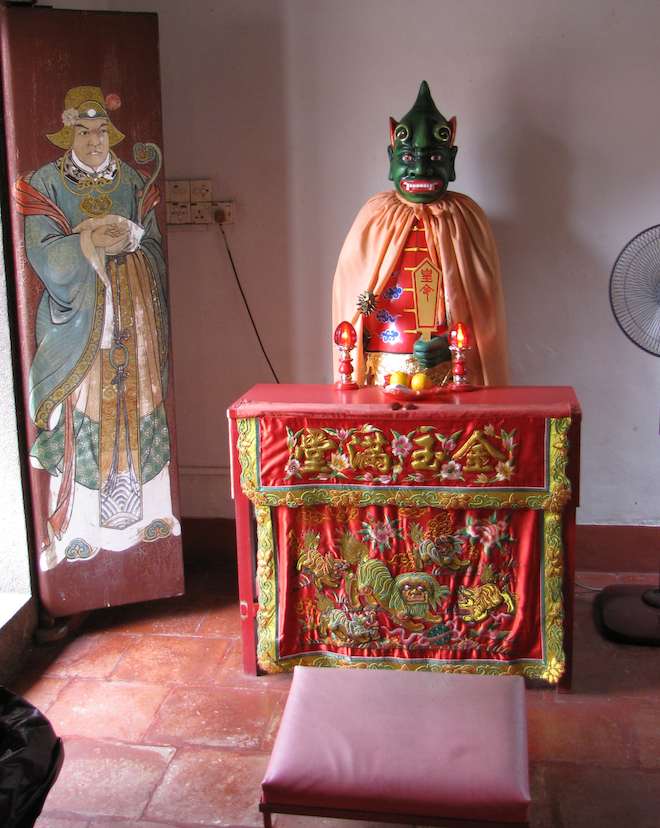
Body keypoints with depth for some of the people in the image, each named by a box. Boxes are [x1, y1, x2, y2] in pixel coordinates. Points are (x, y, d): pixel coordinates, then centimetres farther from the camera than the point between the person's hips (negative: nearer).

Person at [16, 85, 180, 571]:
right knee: (82, 410, -4)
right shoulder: (46, 184, 3)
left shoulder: (133, 180, 13)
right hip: (79, 317, -3)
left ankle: (144, 508, 17)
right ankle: (79, 523, 4)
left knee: (138, 406, 6)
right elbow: (44, 253, -8)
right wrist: (93, 243, -18)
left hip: (135, 313, 3)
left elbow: (154, 243, 6)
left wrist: (129, 236, -14)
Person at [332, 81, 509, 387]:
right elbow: (349, 298, 4)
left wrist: (449, 345, -16)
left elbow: (484, 303, 0)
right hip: (384, 371, 1)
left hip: (451, 370, 0)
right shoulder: (374, 216, 4)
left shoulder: (465, 219, 2)